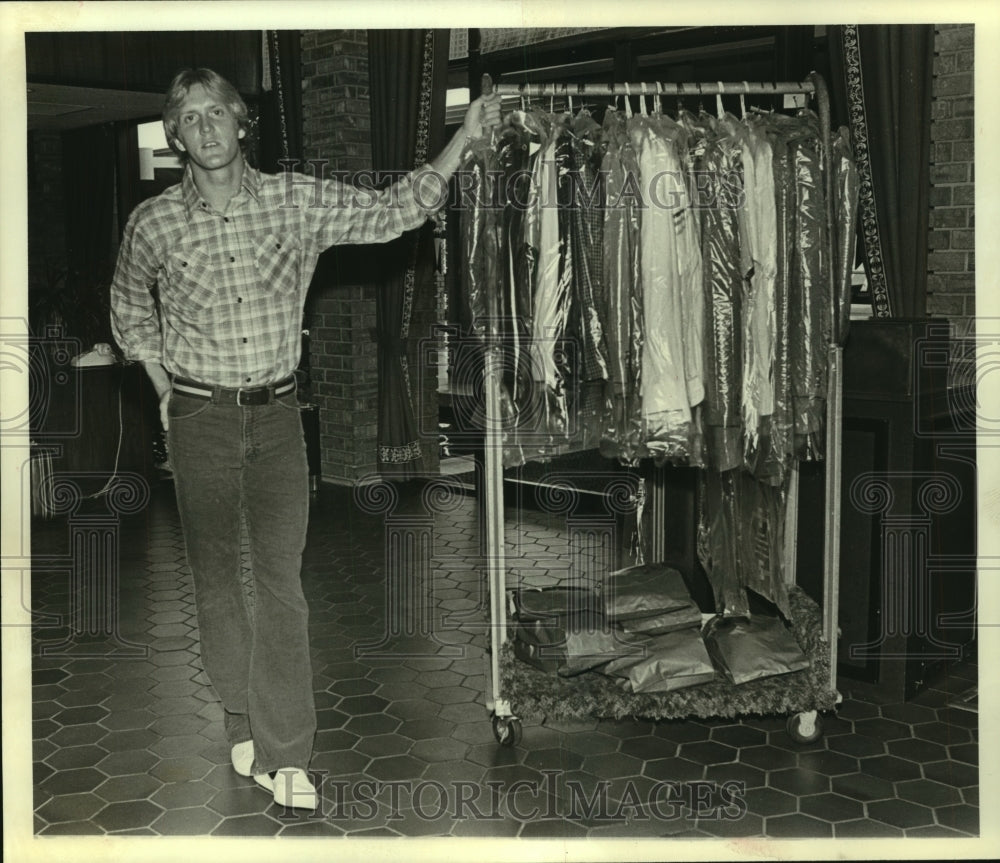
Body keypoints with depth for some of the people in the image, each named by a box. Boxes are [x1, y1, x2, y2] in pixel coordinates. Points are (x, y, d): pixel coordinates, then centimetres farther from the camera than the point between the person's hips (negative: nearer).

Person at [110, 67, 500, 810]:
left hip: (277, 413, 0)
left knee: (282, 580, -4)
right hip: (199, 416, 0)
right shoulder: (155, 224, -1)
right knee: (216, 576, 6)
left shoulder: (298, 202, -2)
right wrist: (162, 386, 8)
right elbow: (130, 305, 16)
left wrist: (464, 141, -12)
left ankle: (285, 753, 3)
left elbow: (395, 211, -3)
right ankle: (244, 726, 24)